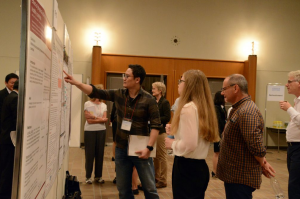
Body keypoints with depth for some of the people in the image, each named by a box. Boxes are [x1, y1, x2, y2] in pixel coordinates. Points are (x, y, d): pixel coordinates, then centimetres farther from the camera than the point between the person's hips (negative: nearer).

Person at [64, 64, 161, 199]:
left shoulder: (148, 100, -11)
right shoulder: (118, 94, 1)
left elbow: (156, 125, -12)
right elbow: (95, 92, 0)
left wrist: (149, 147, -18)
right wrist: (76, 83, -11)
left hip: (140, 150, -4)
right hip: (121, 149, 4)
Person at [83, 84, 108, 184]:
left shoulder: (103, 105, 8)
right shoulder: (87, 104, -2)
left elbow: (105, 119, -2)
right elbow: (89, 120, -10)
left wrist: (94, 117, -12)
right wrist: (100, 119, -11)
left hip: (101, 131, 3)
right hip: (90, 131, -3)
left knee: (100, 154, 7)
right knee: (89, 154, 2)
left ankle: (98, 176, 19)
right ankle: (88, 176, 13)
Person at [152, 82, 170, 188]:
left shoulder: (165, 102, -9)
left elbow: (167, 117, -16)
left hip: (161, 131, -7)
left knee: (162, 156, 0)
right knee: (156, 156, 13)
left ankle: (162, 180, 10)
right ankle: (156, 177, 24)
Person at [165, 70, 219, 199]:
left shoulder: (188, 108, -20)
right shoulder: (204, 107, 8)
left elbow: (189, 145, -27)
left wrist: (172, 144, -9)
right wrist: (175, 131, 12)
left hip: (186, 168, -9)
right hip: (200, 166, 9)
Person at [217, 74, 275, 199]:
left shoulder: (247, 112, -23)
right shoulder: (239, 109, 12)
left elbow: (256, 145, -26)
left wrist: (263, 165, -9)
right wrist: (263, 162, 12)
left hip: (241, 178, -10)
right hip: (233, 174, 10)